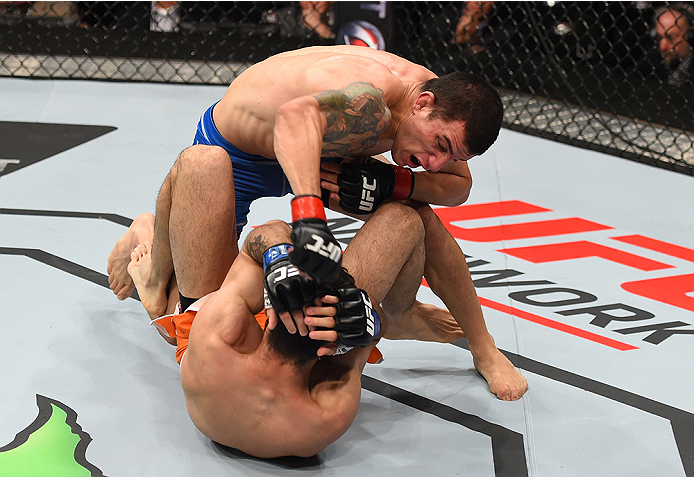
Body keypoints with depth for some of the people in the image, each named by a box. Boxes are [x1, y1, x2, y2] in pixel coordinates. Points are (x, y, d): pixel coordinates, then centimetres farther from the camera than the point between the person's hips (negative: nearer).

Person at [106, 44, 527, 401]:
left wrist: (389, 183, -26)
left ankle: (484, 349, 14)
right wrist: (310, 215, -80)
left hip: (315, 149, 6)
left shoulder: (442, 107, -18)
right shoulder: (368, 105, -44)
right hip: (232, 150, -6)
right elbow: (296, 116, -65)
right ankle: (150, 240, 30)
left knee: (418, 217, -5)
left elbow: (459, 186, -6)